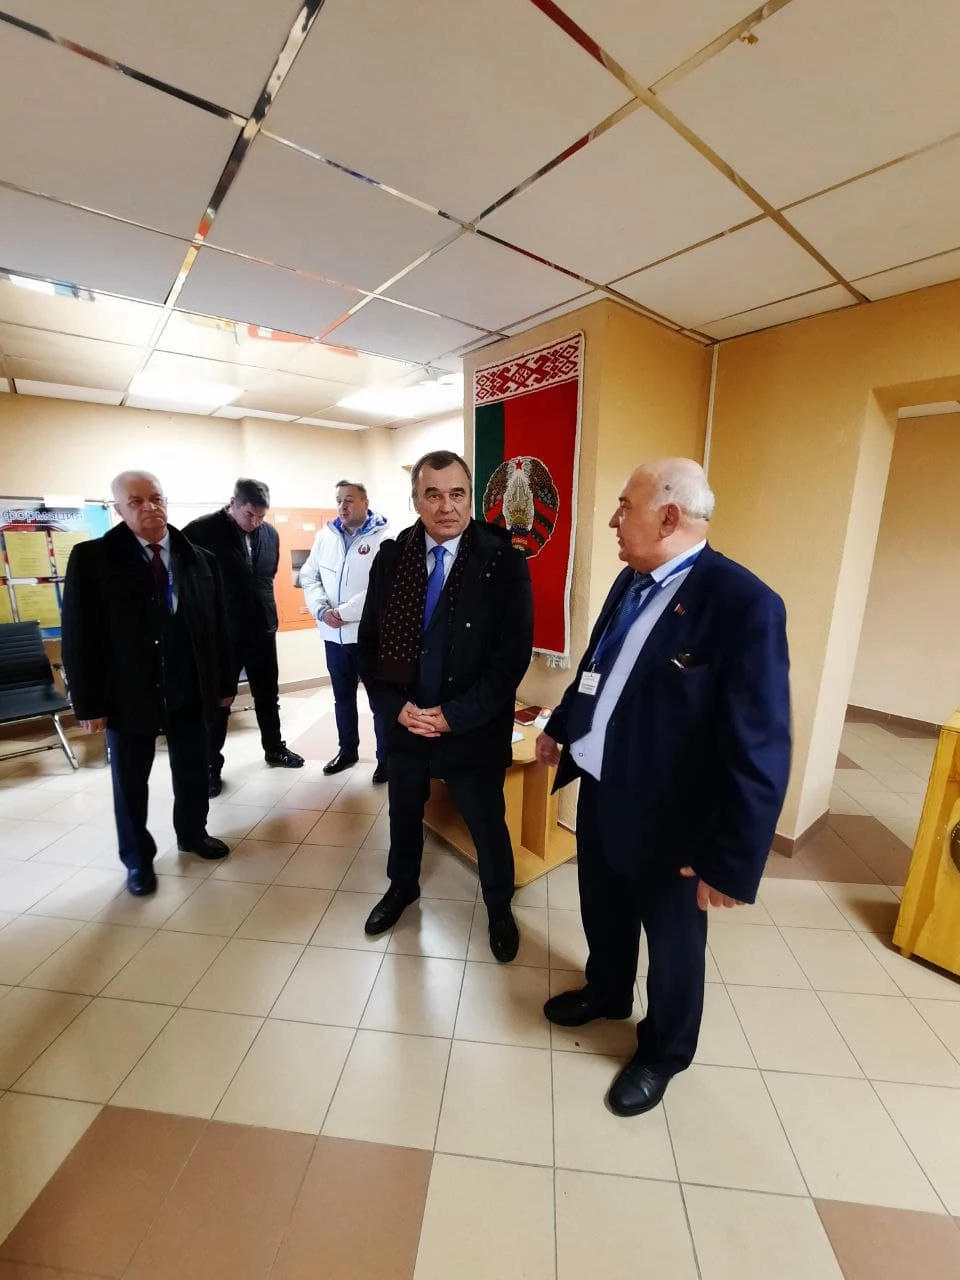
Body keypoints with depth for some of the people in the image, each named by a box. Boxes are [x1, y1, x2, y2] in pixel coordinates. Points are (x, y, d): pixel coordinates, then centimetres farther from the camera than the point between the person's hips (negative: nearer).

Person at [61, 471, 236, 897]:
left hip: (189, 690, 3)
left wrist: (225, 683, 4)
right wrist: (89, 703, -10)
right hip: (128, 694, -2)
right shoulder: (91, 559, -7)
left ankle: (192, 833, 41)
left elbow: (217, 627, 3)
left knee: (192, 772, 17)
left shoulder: (199, 559, 1)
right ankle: (137, 859, 34)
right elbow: (78, 636, -8)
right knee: (130, 781, 14)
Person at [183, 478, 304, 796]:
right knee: (218, 701, 7)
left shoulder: (270, 533, 2)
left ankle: (274, 749, 35)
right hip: (221, 632, -5)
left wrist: (265, 610, 14)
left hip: (262, 628, 5)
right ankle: (211, 765, 23)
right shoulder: (202, 531, -13)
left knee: (268, 695, 17)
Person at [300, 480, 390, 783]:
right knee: (343, 697, 18)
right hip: (333, 634, 6)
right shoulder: (325, 536, 9)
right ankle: (347, 750, 36)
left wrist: (344, 613, -19)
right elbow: (309, 577, 9)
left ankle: (386, 758, 22)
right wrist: (322, 610, -9)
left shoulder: (384, 537, -10)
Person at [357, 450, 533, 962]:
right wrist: (395, 706, -10)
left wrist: (455, 715, -18)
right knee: (404, 816, 26)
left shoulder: (503, 561, -13)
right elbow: (370, 640, 2)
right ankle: (402, 887, 56)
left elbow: (513, 652, -16)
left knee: (487, 826, 17)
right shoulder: (391, 556, -2)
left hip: (474, 728, -3)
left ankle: (499, 907, 47)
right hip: (404, 723, 4)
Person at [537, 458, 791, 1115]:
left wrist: (731, 861, -19)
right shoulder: (631, 581, 1)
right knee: (603, 911, 29)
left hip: (666, 818, -7)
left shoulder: (744, 603, -24)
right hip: (600, 791, 7)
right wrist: (559, 727, 21)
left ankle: (663, 1053, 50)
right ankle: (606, 993, 59)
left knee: (673, 944, 21)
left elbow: (759, 750, -23)